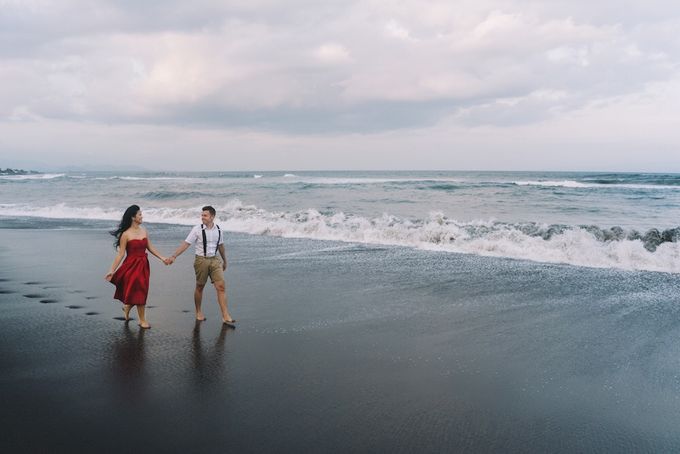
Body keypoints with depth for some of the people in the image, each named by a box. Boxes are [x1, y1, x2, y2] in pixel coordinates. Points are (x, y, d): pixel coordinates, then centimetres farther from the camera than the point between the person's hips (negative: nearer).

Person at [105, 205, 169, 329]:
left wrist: (162, 258, 6)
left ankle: (126, 307, 42)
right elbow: (120, 254, -10)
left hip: (143, 265, 6)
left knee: (140, 292, 12)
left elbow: (150, 247, 12)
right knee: (138, 292, -1)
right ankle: (142, 320, 13)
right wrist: (112, 270, -12)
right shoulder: (126, 234, -12)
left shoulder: (143, 230, 6)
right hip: (132, 266, -6)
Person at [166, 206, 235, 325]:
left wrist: (225, 261, 25)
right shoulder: (197, 230, -8)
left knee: (221, 286, -6)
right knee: (200, 287, 10)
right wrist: (173, 256, -18)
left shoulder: (218, 229, 3)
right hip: (201, 260, -2)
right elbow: (186, 244, -10)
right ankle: (198, 312, 29)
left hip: (215, 260, 2)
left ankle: (226, 316, -5)